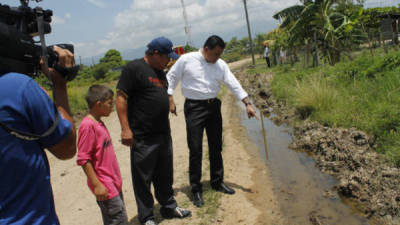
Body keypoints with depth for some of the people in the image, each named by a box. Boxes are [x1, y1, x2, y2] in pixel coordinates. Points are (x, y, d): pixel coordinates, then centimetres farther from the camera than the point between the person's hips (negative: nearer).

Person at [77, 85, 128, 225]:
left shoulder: (99, 123, 10)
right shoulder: (88, 125, -17)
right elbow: (83, 159, -18)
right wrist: (97, 185, -18)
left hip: (114, 183, 9)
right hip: (105, 187, -9)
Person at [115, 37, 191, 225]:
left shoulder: (160, 71, 15)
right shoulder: (134, 68, -11)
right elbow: (121, 98, -14)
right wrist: (125, 129, -18)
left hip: (164, 134, 8)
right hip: (143, 137, -8)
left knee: (165, 175, 19)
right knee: (143, 178, 4)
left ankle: (169, 207, 35)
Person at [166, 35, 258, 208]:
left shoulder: (221, 65, 4)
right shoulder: (186, 60, -7)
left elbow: (234, 84, 1)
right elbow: (171, 78, 0)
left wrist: (247, 104, -6)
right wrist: (170, 101, -6)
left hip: (213, 106, 5)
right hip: (194, 107, -5)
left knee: (216, 147, 13)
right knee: (195, 149, -4)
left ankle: (217, 182, 30)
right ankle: (196, 189, 9)